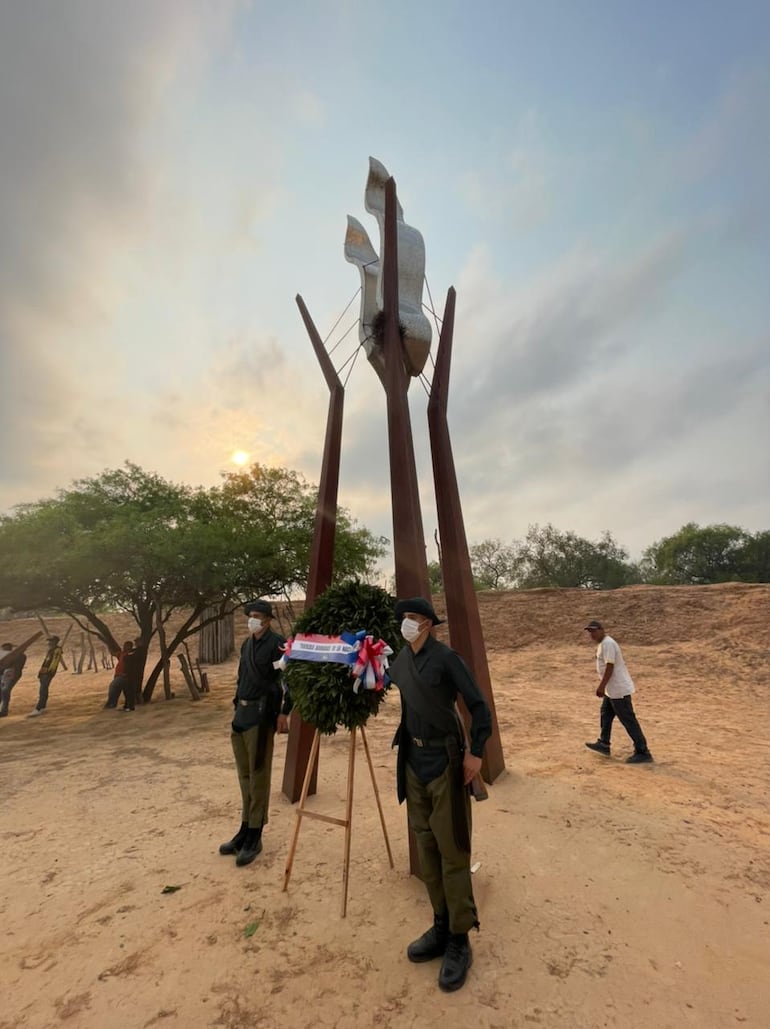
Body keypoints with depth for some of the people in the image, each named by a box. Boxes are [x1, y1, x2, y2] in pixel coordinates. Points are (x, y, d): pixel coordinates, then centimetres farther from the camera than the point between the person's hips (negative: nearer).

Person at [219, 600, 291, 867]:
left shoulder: (278, 643, -12)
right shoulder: (247, 643, 12)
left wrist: (283, 713, -17)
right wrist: (237, 706, 18)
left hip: (262, 715, -7)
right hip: (242, 713, 8)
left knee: (258, 776, 4)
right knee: (244, 775, 17)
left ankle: (255, 836, 18)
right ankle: (245, 828, 32)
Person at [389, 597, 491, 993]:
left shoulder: (446, 657, -16)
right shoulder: (400, 662, 2)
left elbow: (478, 705, -15)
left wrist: (475, 752, -16)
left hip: (445, 761, -6)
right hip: (414, 761, 6)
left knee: (451, 850, 5)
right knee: (426, 847, 17)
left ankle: (459, 940, 24)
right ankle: (441, 927, 36)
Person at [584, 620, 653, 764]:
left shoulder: (607, 643, -20)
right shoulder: (603, 643, 11)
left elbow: (610, 666, -24)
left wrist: (601, 686, -23)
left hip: (619, 689, -11)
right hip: (613, 689, 11)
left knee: (629, 721, -1)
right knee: (605, 715, 19)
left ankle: (643, 753, 9)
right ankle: (603, 745, 30)